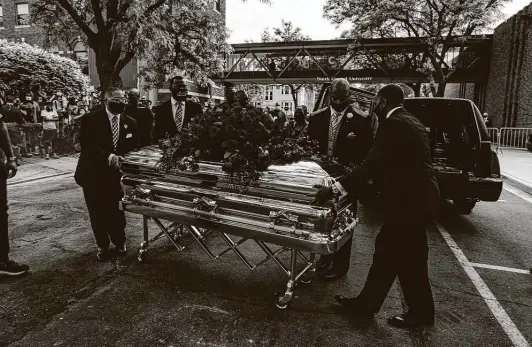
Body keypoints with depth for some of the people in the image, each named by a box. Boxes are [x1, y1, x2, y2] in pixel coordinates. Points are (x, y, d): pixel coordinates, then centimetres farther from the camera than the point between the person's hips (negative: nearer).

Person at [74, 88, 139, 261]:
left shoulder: (130, 122, 4)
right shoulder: (90, 119, -7)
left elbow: (133, 148, 7)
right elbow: (86, 146, -17)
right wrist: (108, 157, -30)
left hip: (116, 174, 2)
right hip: (93, 174, -1)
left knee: (116, 212, -1)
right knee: (98, 214, 8)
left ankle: (120, 244, 23)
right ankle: (102, 247, 28)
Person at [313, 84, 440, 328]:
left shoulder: (393, 124, -16)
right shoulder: (409, 122, 15)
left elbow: (373, 163, -25)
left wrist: (335, 188, -26)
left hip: (410, 201, -10)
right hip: (415, 196, 10)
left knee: (408, 260, 6)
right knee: (387, 252, 14)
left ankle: (420, 313, 26)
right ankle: (365, 304, 26)